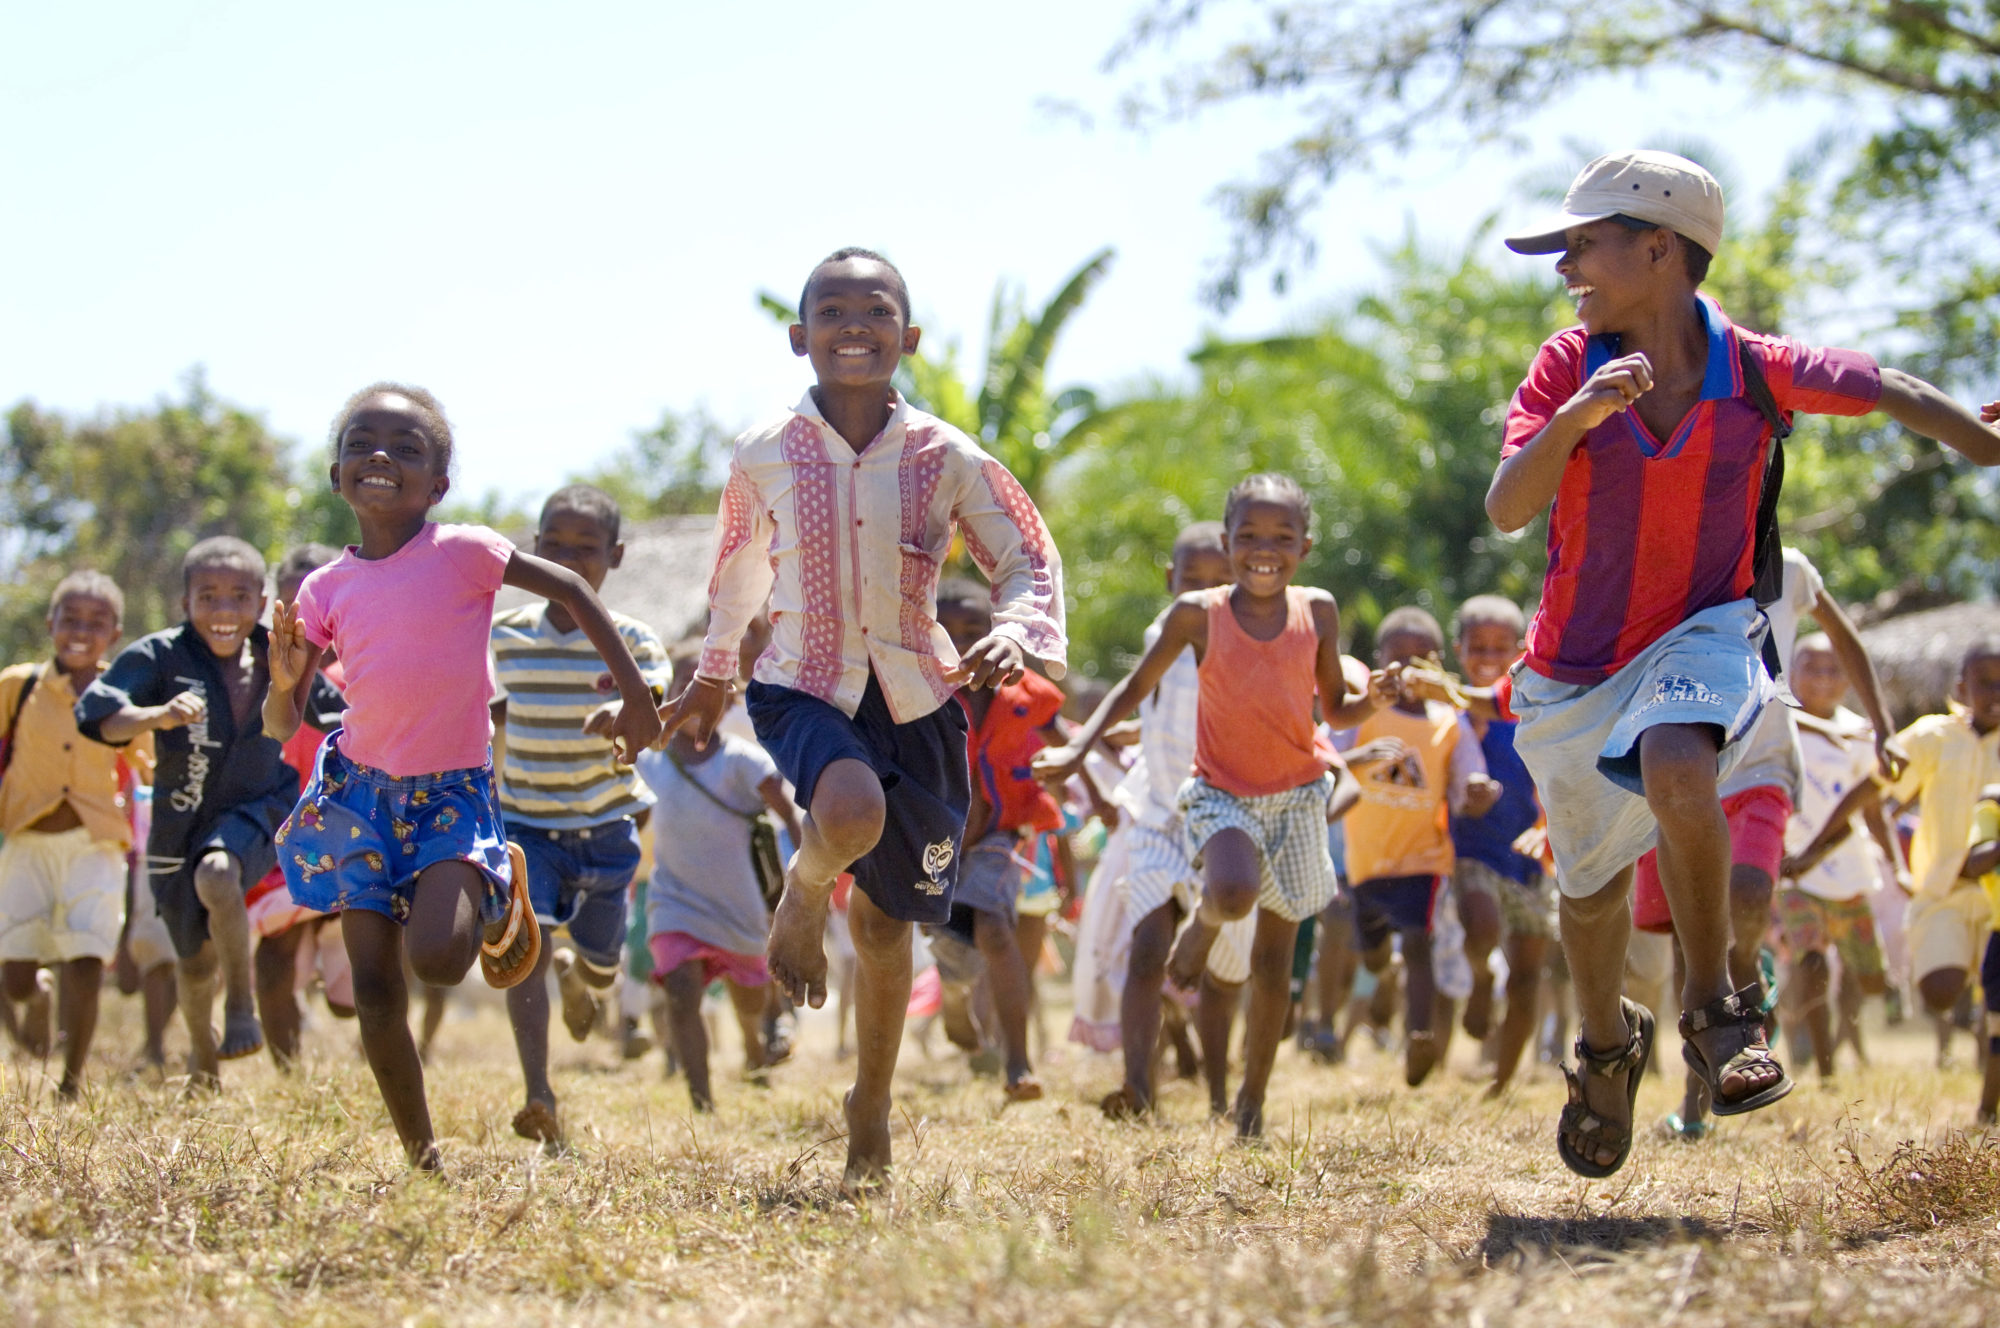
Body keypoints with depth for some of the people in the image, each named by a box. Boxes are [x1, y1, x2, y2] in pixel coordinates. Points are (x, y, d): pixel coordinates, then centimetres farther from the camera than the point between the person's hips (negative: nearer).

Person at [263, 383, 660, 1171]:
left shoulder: (463, 553, -9)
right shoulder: (327, 589, 1)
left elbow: (571, 591, 2)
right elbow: (282, 726, 4)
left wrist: (637, 699, 3)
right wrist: (284, 682, -20)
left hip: (452, 791, -3)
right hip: (361, 790, 3)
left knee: (438, 958, -23)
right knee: (374, 988, 0)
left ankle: (499, 887, 12)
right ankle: (422, 1158, 15)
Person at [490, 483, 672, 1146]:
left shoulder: (630, 640, -10)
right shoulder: (506, 635, -3)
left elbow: (661, 707, -28)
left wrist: (629, 713, -48)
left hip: (605, 825, 0)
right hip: (525, 822, 0)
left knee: (600, 972, 13)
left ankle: (577, 971, 52)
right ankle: (539, 1095, -25)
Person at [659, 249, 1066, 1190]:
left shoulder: (947, 459, -5)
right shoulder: (763, 458, -4)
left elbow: (1031, 563, 2)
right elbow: (738, 569, 15)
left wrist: (1016, 634, -20)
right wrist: (714, 672, 28)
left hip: (915, 697, 2)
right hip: (805, 689, -1)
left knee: (886, 919, 9)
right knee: (852, 810, -35)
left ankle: (871, 1110, 29)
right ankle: (802, 895, 2)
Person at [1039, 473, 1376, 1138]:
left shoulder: (1317, 612, -1)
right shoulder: (1198, 614, -7)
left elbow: (1337, 712, 7)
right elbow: (1136, 687, 3)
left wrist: (1376, 698, -15)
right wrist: (1078, 748, -9)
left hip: (1296, 794, 2)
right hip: (1222, 792, -2)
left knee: (1275, 956, 4)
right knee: (1234, 893, -33)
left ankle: (1252, 1099, 18)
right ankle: (1202, 923, 5)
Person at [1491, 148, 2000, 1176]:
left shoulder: (1753, 369, -14)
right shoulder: (1570, 366, -12)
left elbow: (1884, 391, 3)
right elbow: (1506, 510, -22)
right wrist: (1573, 419, -39)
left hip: (1701, 635, -2)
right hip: (1574, 667, 3)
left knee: (1675, 767, -36)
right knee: (1591, 887, 15)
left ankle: (1713, 1010, -17)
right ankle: (1607, 1045, 48)